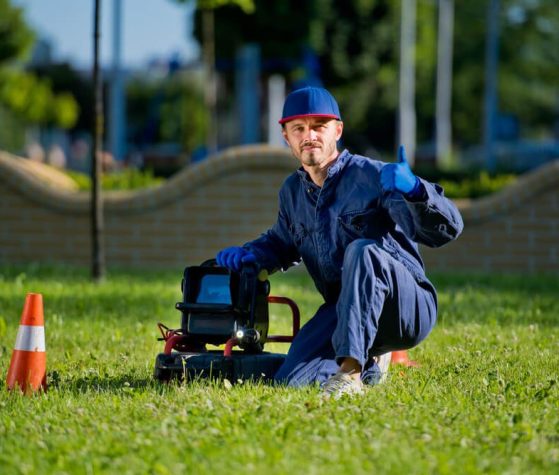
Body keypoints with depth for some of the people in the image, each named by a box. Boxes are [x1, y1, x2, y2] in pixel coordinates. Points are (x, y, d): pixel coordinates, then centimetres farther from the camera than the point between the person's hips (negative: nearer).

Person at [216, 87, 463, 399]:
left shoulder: (372, 176, -9)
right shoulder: (292, 192, 11)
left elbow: (447, 229, -19)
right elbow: (283, 244, 34)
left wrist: (414, 189, -40)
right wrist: (247, 255, 11)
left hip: (409, 309, -5)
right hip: (343, 313, 6)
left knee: (362, 251, -35)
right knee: (293, 380, -17)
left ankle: (350, 370, -39)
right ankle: (370, 362, 14)